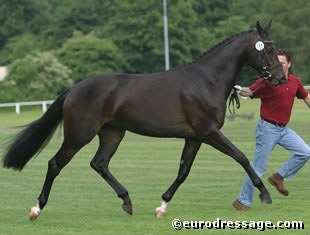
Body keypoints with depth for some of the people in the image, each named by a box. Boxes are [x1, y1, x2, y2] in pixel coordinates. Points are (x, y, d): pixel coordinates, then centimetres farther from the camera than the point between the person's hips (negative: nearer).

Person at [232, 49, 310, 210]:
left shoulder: (295, 82, 4)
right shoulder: (267, 81, -15)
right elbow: (249, 92, -28)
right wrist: (241, 90, -49)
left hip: (283, 129, 6)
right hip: (268, 128, -6)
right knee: (258, 168, -4)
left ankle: (278, 177, 11)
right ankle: (243, 201, 8)